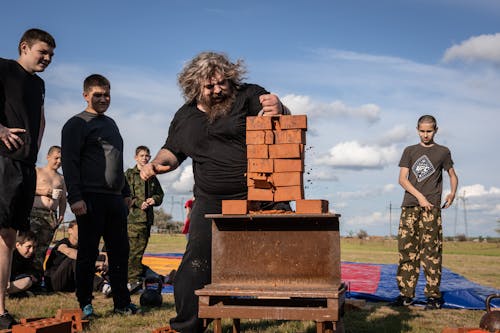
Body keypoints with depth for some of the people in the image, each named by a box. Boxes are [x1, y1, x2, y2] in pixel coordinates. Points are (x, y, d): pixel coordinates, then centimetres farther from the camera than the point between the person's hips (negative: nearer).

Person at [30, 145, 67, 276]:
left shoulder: (61, 178, 21)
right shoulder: (37, 171, 9)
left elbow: (63, 200, 21)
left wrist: (61, 214, 6)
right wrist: (40, 191, -9)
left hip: (52, 216, 4)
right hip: (35, 212, -4)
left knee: (42, 249, 2)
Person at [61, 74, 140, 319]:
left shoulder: (111, 123, 21)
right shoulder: (76, 124, -2)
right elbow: (70, 163, -10)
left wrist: (126, 192, 21)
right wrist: (75, 197, -19)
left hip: (114, 199, 7)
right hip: (90, 198, -7)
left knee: (120, 251, 8)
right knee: (88, 253, 0)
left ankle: (122, 303, 15)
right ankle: (85, 305, 10)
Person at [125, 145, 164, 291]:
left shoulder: (152, 177, 19)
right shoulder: (129, 174, 3)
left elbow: (160, 194, 24)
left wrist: (154, 199, 2)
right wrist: (139, 203, -13)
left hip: (147, 217, 5)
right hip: (133, 216, -5)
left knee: (140, 248, 6)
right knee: (133, 249, -10)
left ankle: (135, 279, 13)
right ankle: (134, 279, -6)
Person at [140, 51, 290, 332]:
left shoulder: (249, 96, -4)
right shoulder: (186, 116, 9)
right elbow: (173, 151, 22)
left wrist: (278, 109, -39)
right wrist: (158, 163, -2)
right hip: (211, 203, 2)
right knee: (197, 264, -2)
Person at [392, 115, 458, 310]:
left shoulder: (443, 152, 12)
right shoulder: (410, 151, 14)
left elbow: (452, 175, 20)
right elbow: (402, 179, 7)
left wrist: (452, 193, 0)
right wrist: (419, 196, -7)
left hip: (431, 207, -2)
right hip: (409, 206, 2)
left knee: (431, 251, -6)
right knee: (406, 249, -1)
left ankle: (433, 295, -1)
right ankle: (406, 294, 5)